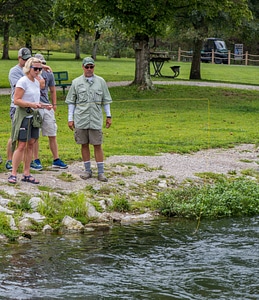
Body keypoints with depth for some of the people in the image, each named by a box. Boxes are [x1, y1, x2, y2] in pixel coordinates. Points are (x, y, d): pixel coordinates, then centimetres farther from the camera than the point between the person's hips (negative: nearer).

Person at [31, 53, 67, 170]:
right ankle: (35, 160, 7)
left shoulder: (49, 74, 9)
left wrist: (54, 104, 16)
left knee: (52, 135, 6)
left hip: (47, 107, 4)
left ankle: (56, 160, 11)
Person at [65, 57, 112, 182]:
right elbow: (71, 102, 8)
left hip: (96, 119, -1)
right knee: (84, 145, 6)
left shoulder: (100, 81, 6)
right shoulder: (76, 82, 6)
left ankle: (101, 172, 1)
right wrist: (70, 119, 4)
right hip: (81, 119, 1)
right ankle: (87, 170, 16)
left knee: (97, 145, -2)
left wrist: (108, 116, 8)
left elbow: (106, 100, 11)